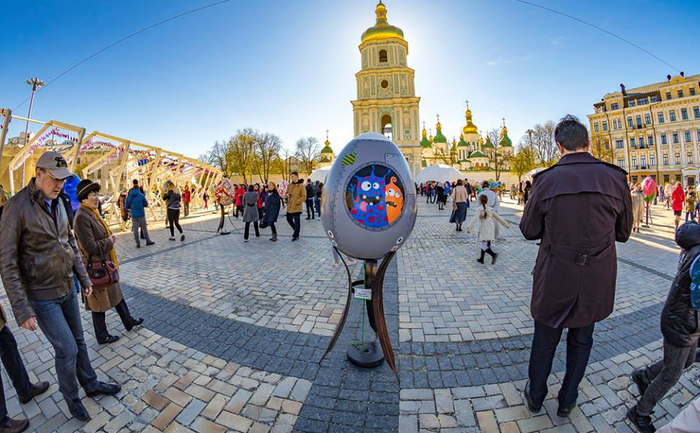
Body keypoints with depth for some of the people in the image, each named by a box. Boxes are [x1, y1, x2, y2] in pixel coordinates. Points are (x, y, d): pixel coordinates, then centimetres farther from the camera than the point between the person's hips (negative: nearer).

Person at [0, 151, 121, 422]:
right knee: (67, 349, 1)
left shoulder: (58, 203, 3)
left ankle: (91, 384, 36)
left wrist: (84, 278, 13)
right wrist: (22, 311, -19)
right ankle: (70, 397, 26)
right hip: (42, 297, -6)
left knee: (78, 341, 18)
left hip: (68, 290, 6)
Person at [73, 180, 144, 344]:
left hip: (105, 264, 9)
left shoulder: (92, 213, 7)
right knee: (99, 303, 7)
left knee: (116, 293, 21)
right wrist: (109, 242, -12)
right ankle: (102, 336, 25)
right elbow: (90, 246, -26)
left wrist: (110, 238, 1)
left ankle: (128, 321, 36)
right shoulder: (82, 217, -23)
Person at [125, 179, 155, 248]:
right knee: (144, 228, 7)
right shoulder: (141, 195, -9)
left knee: (135, 229, 6)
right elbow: (146, 204, -1)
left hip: (133, 215, 3)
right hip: (141, 214, -3)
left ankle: (138, 243, 8)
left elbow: (127, 207, 5)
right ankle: (148, 241, 16)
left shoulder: (128, 197, 0)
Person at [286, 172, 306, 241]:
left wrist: (296, 202, -19)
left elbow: (304, 197, -11)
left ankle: (296, 236, 10)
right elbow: (286, 193, 21)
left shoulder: (301, 186, -8)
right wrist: (287, 195, -4)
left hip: (297, 207, -6)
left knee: (297, 221, -2)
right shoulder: (289, 185, 10)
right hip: (289, 206, 7)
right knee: (289, 219, 15)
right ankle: (296, 230, 36)